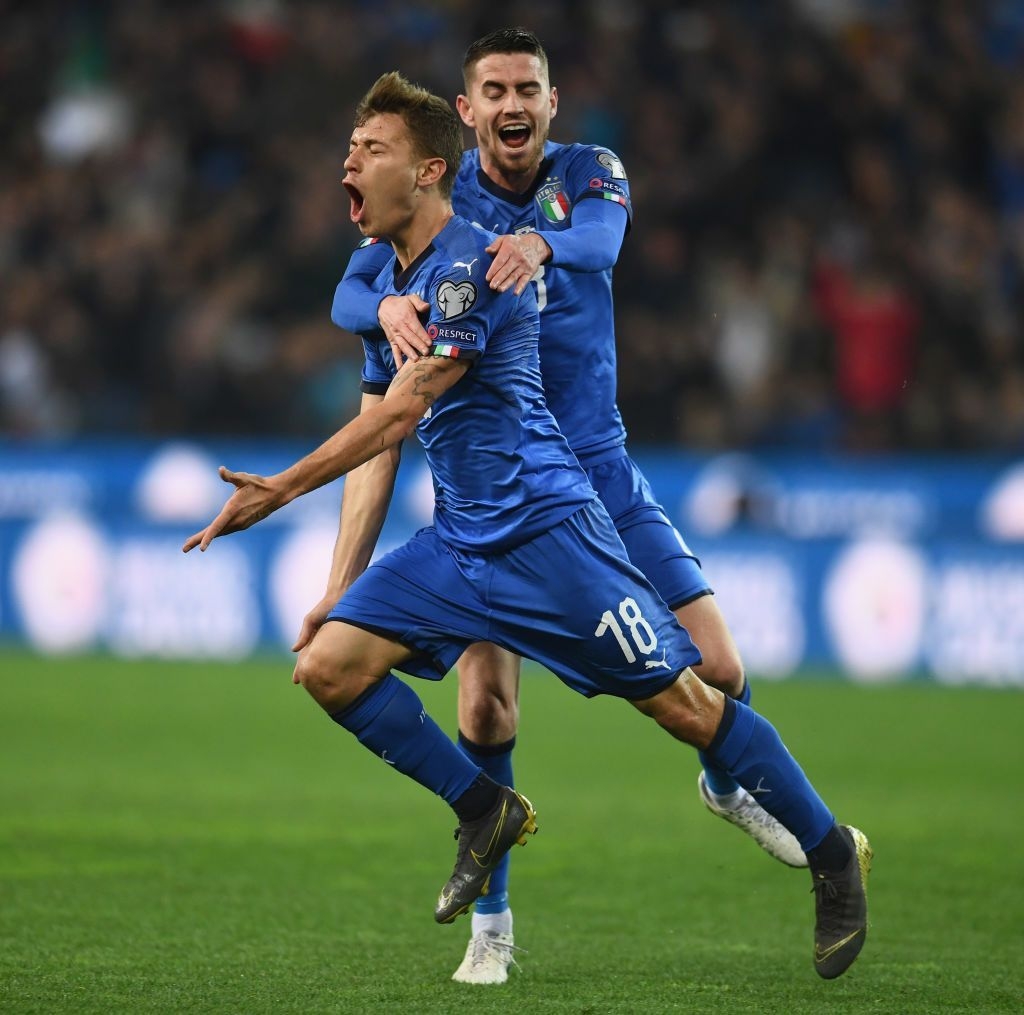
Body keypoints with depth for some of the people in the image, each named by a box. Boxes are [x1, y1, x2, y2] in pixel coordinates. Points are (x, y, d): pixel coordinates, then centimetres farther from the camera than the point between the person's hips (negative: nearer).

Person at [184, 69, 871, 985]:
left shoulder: (470, 264, -14)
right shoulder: (386, 290, 14)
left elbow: (399, 412, -20)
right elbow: (378, 450, 17)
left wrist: (283, 490, -20)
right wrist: (340, 587, 11)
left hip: (546, 527, -8)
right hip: (457, 542, 8)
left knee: (683, 704, -7)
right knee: (329, 665, -7)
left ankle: (832, 853, 10)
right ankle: (488, 812, 7)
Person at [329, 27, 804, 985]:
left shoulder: (590, 173, -1)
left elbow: (599, 239, -25)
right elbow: (349, 296, -17)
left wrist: (541, 243, -49)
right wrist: (388, 307, -42)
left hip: (595, 466, 2)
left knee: (716, 671, -3)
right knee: (485, 709, -13)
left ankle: (729, 787, 32)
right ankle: (490, 918, 4)